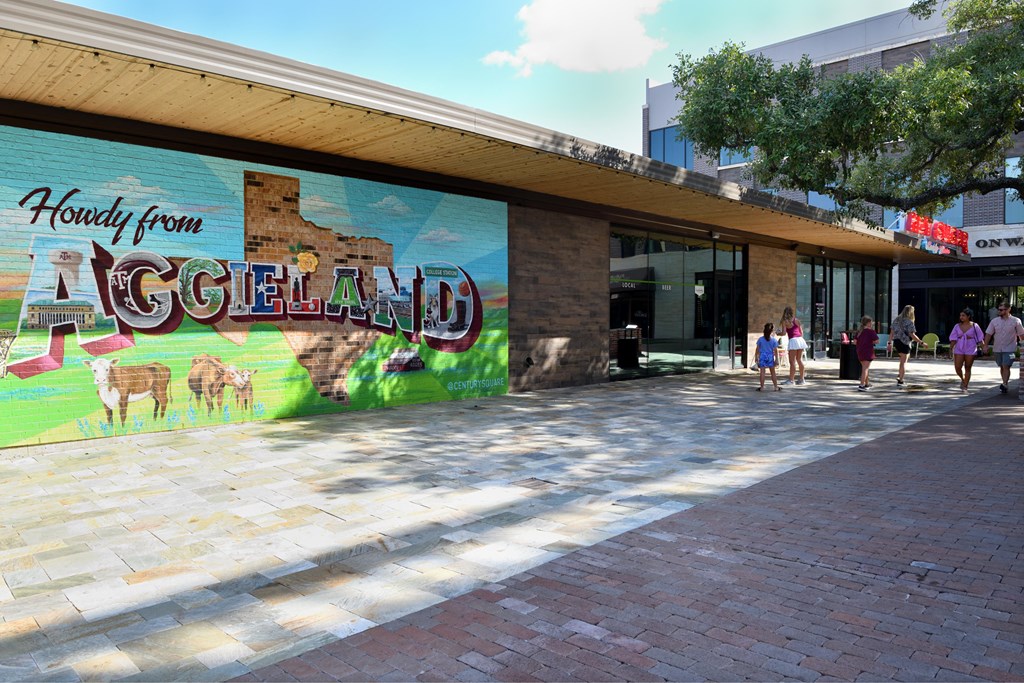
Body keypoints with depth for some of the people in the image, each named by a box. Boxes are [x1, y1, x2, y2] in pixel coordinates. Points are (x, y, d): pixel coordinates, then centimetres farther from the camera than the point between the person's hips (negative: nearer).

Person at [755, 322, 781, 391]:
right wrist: (776, 359, 3)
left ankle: (762, 387, -2)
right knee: (773, 372, 10)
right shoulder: (774, 340, -4)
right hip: (770, 357, 0)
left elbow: (758, 349, 3)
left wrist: (757, 358, 12)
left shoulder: (760, 339, -2)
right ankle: (776, 386, 14)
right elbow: (775, 351, -3)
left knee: (762, 372, -1)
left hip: (762, 357, 0)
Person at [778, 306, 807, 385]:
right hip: (800, 339, 6)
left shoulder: (784, 321, -4)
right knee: (799, 360, 14)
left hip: (793, 340, -6)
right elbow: (801, 331, 16)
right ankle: (801, 378, 20)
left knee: (792, 361, -4)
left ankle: (791, 380, -4)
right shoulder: (796, 320, 11)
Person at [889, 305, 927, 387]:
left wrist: (890, 343, 10)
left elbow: (891, 332, 6)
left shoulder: (896, 320, 7)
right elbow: (912, 335, -19)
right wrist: (922, 343, -15)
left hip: (896, 342, 6)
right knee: (903, 362, 2)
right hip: (904, 343, -6)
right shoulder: (909, 322, -13)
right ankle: (900, 381, 1)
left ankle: (899, 375, 17)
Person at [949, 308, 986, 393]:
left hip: (970, 350, -2)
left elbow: (980, 338, 1)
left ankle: (965, 387, 9)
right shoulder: (957, 326, 4)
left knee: (967, 368, 2)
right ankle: (963, 379, 27)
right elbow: (953, 338, 2)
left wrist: (984, 347, -5)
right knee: (957, 367, -4)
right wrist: (951, 348, -6)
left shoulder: (974, 326, -2)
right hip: (959, 349, 2)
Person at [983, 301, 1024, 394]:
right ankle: (1006, 384, 22)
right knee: (1001, 367, 11)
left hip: (1009, 349, -4)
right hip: (997, 349, 4)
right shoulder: (994, 321, 4)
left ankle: (1005, 384, -16)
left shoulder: (1016, 321, -3)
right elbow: (988, 334, 4)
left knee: (1006, 366, -13)